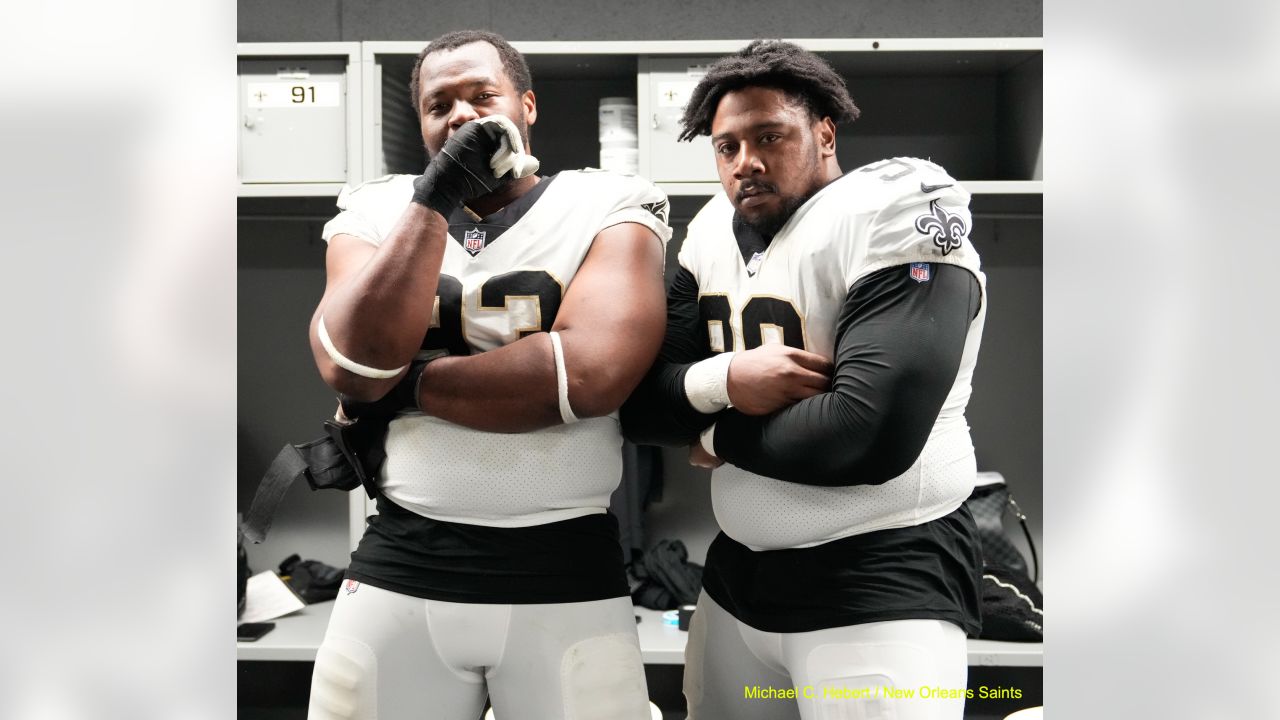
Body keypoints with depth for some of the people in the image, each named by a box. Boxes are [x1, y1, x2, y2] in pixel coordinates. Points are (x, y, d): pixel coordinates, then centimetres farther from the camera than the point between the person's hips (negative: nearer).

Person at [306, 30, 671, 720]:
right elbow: (352, 368, -10)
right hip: (398, 568, 2)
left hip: (566, 572, -2)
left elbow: (591, 371, -18)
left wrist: (409, 384, -10)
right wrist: (435, 200, -14)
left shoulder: (607, 211, -1)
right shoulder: (378, 214, 7)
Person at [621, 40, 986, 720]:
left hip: (883, 582, -7)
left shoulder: (895, 219, -16)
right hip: (738, 570, 7)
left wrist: (721, 439, -11)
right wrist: (724, 381, -18)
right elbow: (638, 405, 3)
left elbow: (872, 435, -27)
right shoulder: (713, 236, 6)